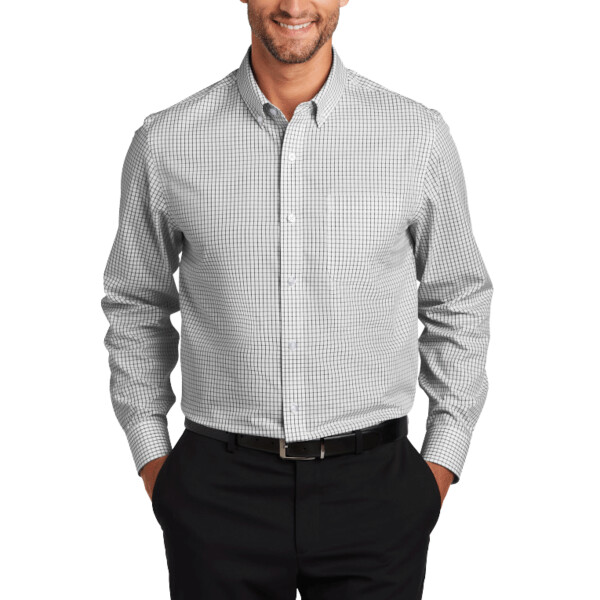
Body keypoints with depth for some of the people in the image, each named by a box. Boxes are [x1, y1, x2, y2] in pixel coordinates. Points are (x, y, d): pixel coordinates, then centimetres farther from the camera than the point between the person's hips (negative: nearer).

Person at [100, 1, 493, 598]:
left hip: (372, 486, 0)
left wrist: (443, 459, 3)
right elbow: (136, 305, 9)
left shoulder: (418, 135, -2)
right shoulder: (165, 143, -2)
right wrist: (151, 458, 6)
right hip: (219, 496, 0)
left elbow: (458, 302, 7)